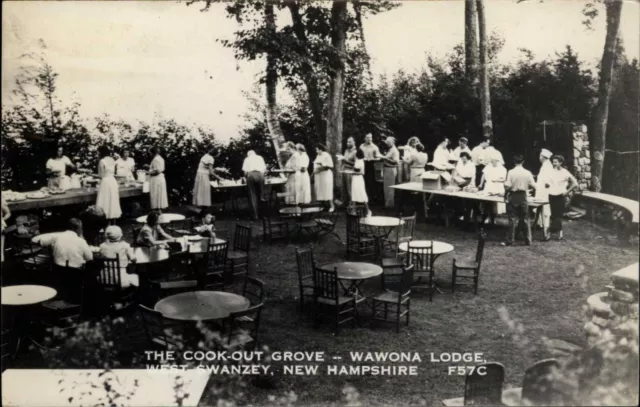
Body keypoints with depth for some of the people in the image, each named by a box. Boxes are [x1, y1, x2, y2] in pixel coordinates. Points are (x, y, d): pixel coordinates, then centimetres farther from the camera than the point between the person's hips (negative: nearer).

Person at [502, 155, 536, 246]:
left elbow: (507, 186, -15)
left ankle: (510, 241, 5)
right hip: (523, 197, 2)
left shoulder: (511, 172, -12)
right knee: (525, 220, 11)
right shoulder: (528, 173, -4)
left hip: (513, 197, -2)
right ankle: (528, 241, 16)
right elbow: (533, 186, -3)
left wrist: (505, 196, -1)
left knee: (513, 220, 3)